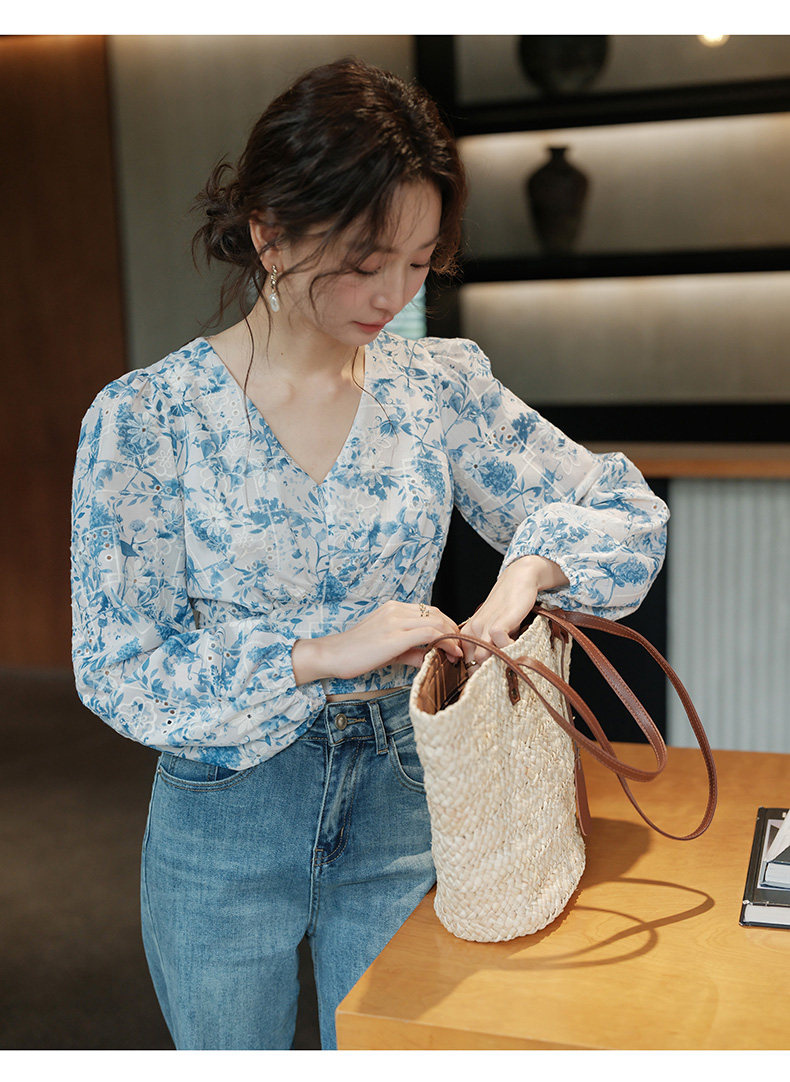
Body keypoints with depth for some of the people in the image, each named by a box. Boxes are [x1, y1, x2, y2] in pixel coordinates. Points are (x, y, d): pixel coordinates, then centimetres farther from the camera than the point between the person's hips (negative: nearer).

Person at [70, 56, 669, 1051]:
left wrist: (529, 568, -23)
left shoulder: (441, 386, -6)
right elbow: (117, 670, -15)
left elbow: (626, 508, -2)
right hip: (222, 825, -1)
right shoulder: (142, 419, -14)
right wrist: (317, 655, -26)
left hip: (399, 801, 2)